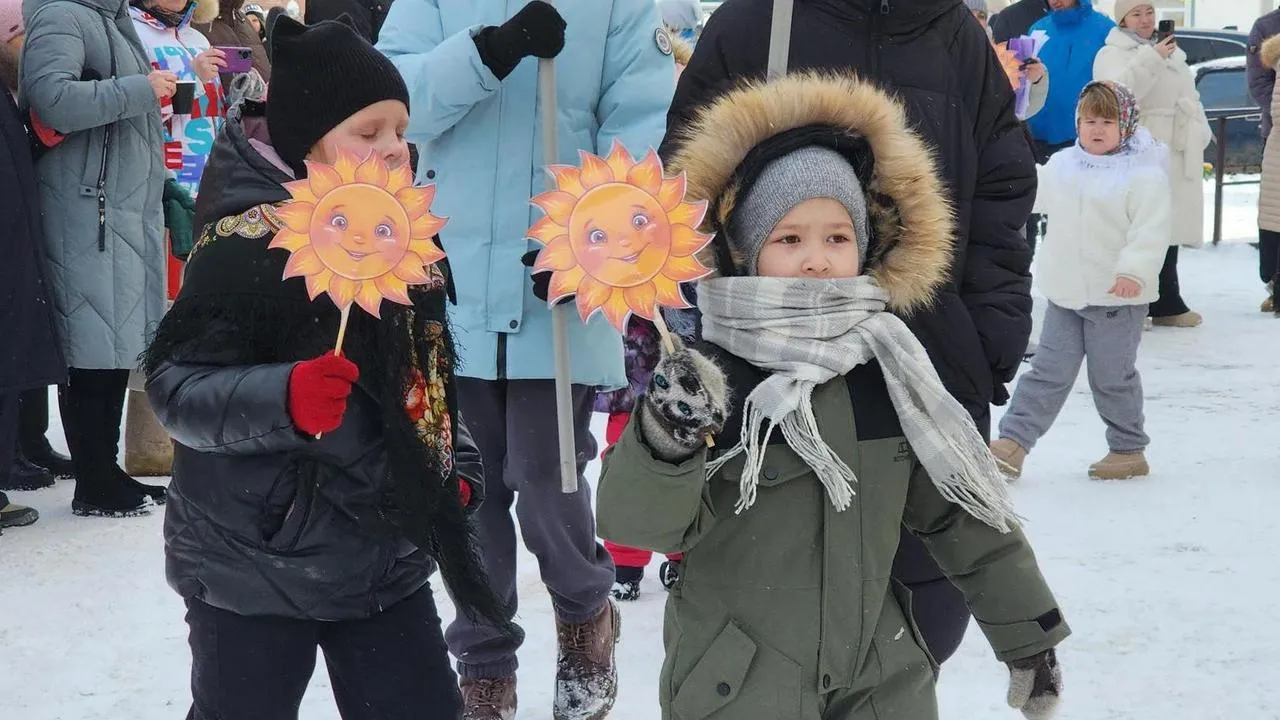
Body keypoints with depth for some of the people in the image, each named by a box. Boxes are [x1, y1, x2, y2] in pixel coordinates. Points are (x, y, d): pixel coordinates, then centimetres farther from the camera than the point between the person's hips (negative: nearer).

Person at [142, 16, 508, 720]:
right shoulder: (247, 241, -15)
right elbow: (172, 384, -20)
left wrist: (456, 464, 11)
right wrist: (283, 400, -35)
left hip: (388, 556, 6)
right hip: (255, 565, -6)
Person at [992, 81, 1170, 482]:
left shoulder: (1144, 174, -11)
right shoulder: (1062, 165, 7)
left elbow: (1151, 230, -17)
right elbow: (1029, 195, 20)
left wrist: (1134, 271, -25)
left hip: (1117, 297, -5)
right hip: (1066, 294, 5)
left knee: (1113, 376, 4)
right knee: (1048, 370, 6)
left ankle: (1128, 450, 19)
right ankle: (1013, 441, 4)